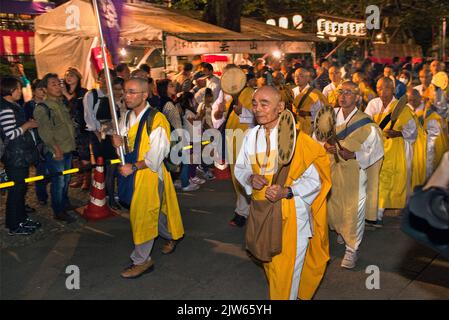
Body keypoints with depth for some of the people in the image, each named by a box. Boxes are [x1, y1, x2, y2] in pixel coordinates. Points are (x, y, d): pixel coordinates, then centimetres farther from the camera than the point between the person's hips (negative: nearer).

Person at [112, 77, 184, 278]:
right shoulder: (127, 117, 4)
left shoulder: (156, 120, -20)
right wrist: (118, 142, -11)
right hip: (133, 171, 7)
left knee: (143, 215, -1)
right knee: (155, 210, 20)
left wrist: (134, 167, -19)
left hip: (151, 172, -7)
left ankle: (141, 260, 13)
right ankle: (172, 236, 45)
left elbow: (155, 156, -20)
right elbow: (127, 146, 11)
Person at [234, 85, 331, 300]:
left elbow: (314, 179, -10)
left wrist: (287, 191, -24)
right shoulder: (251, 136, -3)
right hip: (261, 210, 5)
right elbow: (240, 168, 10)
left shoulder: (296, 138, -15)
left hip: (290, 213, -4)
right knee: (270, 263, 22)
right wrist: (250, 178, -12)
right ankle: (278, 292, 48)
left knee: (287, 268, 6)